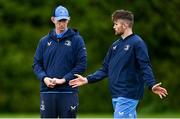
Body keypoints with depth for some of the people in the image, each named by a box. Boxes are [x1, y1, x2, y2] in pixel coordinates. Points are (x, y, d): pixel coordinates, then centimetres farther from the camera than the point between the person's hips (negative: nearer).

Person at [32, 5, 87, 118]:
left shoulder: (77, 40, 2)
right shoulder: (44, 41, 12)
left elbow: (81, 65, -4)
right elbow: (37, 63, 12)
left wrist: (64, 79, -13)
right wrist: (44, 78, -8)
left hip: (68, 92, -3)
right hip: (47, 91, 3)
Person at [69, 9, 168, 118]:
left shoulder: (137, 43, -8)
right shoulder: (115, 45, 16)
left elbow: (145, 67, -16)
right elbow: (105, 69, 19)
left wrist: (152, 85, -31)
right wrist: (87, 80, 12)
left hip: (128, 96, -8)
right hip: (116, 95, 8)